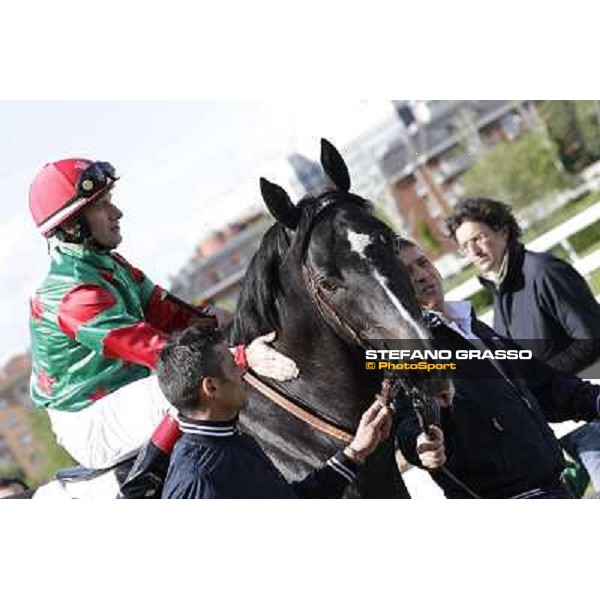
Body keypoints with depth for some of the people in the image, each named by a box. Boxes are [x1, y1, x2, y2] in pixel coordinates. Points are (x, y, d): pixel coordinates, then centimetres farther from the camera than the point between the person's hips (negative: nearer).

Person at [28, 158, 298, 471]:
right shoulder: (74, 295, -26)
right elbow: (154, 348, -31)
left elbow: (162, 310, 4)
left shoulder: (108, 264, 6)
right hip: (91, 425, -10)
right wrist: (243, 357, -36)